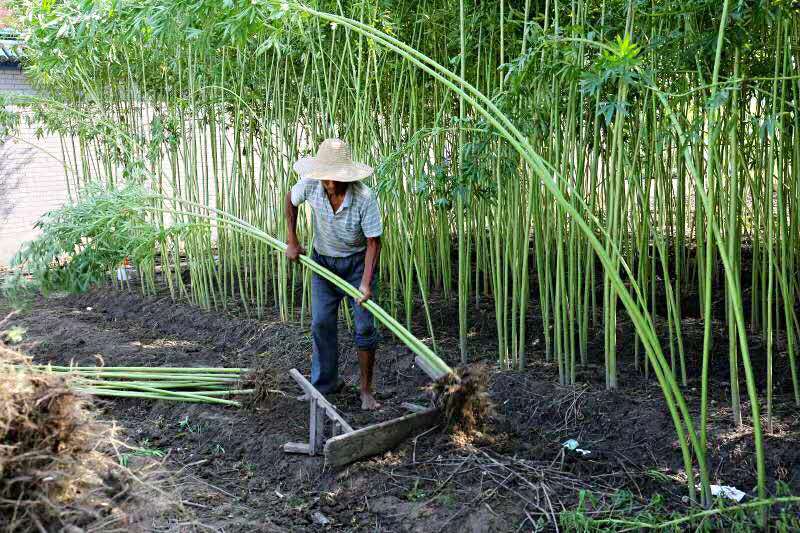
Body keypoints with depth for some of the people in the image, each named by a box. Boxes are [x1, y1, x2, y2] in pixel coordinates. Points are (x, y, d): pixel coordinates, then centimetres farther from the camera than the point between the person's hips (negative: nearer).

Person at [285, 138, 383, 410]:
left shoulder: (365, 198, -31)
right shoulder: (310, 186, -22)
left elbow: (373, 242, -23)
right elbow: (290, 200, 3)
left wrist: (366, 283, -31)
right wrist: (292, 242, 2)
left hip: (357, 262, -3)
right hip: (323, 260, 3)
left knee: (365, 327, -3)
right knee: (321, 323, 6)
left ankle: (366, 390, 10)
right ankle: (325, 383, 21)